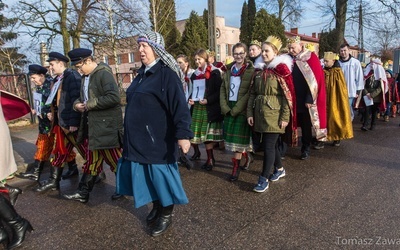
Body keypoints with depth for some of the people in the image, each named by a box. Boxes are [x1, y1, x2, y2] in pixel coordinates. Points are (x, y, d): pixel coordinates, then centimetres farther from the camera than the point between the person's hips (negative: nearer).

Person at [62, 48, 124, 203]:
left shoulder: (104, 74, -14)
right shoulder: (86, 76, 14)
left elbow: (114, 97, -27)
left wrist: (89, 104, -19)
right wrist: (77, 103, 2)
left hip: (107, 125, -9)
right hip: (92, 125, 9)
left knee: (114, 159, 5)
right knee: (91, 160, 15)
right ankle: (83, 193, 24)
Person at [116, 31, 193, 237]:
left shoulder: (166, 73, -13)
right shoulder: (142, 73, 13)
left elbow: (179, 106, -23)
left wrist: (183, 133, -31)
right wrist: (131, 134, 23)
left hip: (158, 139, -8)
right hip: (139, 139, 8)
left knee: (161, 175, 4)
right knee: (147, 175, 16)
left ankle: (166, 216, 23)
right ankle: (156, 208, 36)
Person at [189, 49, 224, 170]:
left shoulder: (214, 73, -5)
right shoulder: (195, 74, 15)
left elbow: (220, 91, -9)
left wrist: (208, 100, -18)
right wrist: (190, 99, 3)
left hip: (210, 108, -6)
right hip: (197, 107, 6)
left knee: (208, 134, -4)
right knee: (201, 133, 6)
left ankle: (210, 159, 7)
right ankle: (210, 158, 16)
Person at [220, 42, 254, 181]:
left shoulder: (251, 71, -6)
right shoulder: (229, 70, 11)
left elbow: (250, 93, -12)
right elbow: (223, 89, 9)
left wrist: (236, 109, -15)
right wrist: (225, 107, -4)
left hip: (242, 108, -5)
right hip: (229, 108, 5)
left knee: (238, 138, -4)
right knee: (232, 137, 9)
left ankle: (235, 168, 6)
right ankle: (247, 155, 33)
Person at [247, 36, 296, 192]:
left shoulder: (281, 70, -7)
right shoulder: (259, 72, 11)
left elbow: (287, 95, -11)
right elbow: (252, 94, 10)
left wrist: (285, 117, -14)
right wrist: (250, 113, 3)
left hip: (274, 115, -6)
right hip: (260, 113, 6)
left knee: (269, 145, -5)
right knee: (271, 144, 16)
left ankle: (264, 180, 3)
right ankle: (279, 169, 36)